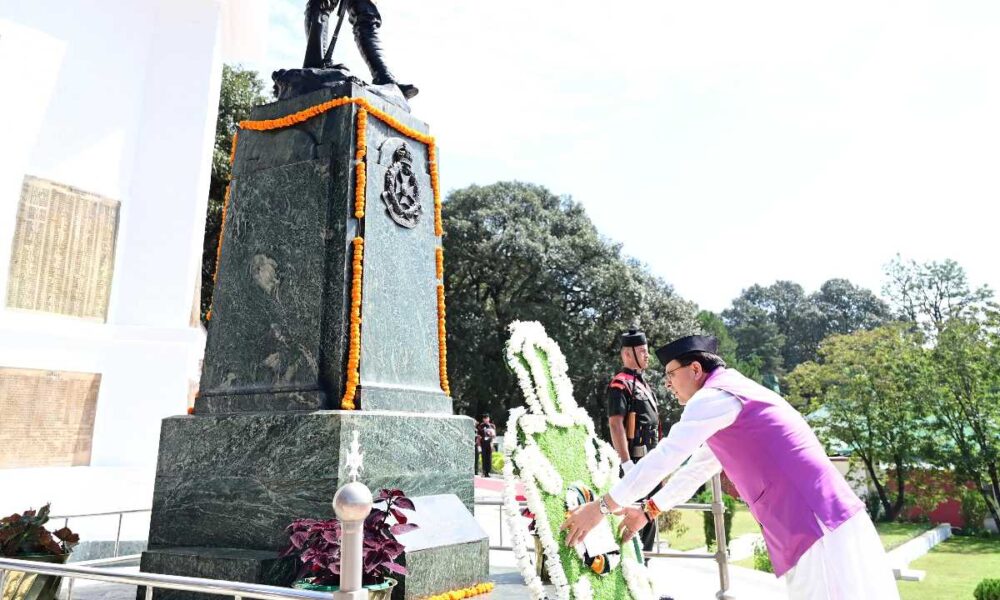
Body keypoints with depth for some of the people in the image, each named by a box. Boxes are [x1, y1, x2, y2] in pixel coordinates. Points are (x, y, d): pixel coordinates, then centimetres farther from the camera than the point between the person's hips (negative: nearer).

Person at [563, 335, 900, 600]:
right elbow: (697, 468, 27)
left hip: (815, 529, -10)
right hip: (825, 523, 10)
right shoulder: (734, 396, 22)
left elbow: (665, 456, -13)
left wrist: (603, 506, -6)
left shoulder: (715, 396, -10)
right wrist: (648, 510, 30)